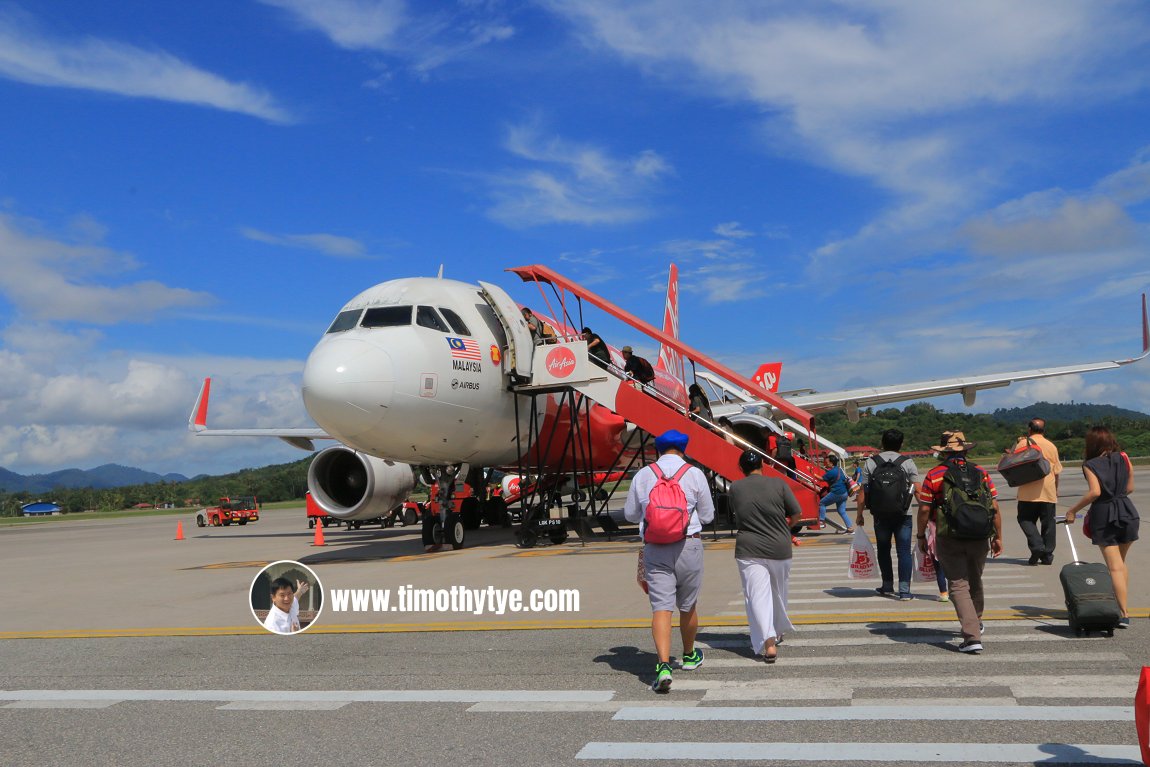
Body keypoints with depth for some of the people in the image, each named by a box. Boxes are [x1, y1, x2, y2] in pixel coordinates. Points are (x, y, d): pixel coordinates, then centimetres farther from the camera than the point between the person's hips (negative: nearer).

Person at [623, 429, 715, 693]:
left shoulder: (643, 475, 2)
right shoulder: (695, 474, -2)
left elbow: (630, 514, 10)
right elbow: (707, 515, 6)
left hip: (654, 550, 0)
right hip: (688, 546, 0)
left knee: (661, 608, -3)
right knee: (688, 606, 17)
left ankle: (663, 665, -18)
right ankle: (689, 656, 37)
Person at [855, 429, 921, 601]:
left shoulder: (870, 463, 1)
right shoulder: (908, 463, -2)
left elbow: (862, 491, -1)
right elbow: (918, 491, -6)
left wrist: (859, 514, 5)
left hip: (880, 515, 1)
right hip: (903, 515, -1)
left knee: (883, 550, 16)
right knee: (904, 551, 2)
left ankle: (887, 585, 24)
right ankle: (904, 590, -2)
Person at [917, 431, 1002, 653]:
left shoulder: (934, 475, -6)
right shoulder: (981, 473, 3)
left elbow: (924, 509, -7)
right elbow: (995, 508, 1)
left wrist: (921, 536, 6)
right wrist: (998, 537, 9)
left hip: (949, 539, -4)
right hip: (979, 538, 4)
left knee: (959, 586, 0)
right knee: (975, 581, 23)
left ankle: (972, 637, -11)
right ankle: (975, 622, 45)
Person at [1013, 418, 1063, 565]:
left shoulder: (1022, 444, -2)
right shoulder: (1051, 446, 7)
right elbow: (1057, 471, 11)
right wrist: (1056, 490, 21)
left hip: (1028, 492, -3)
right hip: (1048, 492, 3)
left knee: (1025, 519, 7)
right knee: (1048, 523, 9)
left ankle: (1036, 545, -13)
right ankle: (1047, 555, 10)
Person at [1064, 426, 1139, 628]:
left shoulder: (1090, 465, -8)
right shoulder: (1124, 458, 4)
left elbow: (1095, 492, -20)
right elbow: (1130, 488, 8)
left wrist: (1073, 510, -14)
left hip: (1104, 516, -4)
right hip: (1127, 512, 4)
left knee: (1115, 567, -3)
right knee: (1121, 563, 21)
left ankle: (1124, 613, -8)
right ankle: (1121, 605, 25)